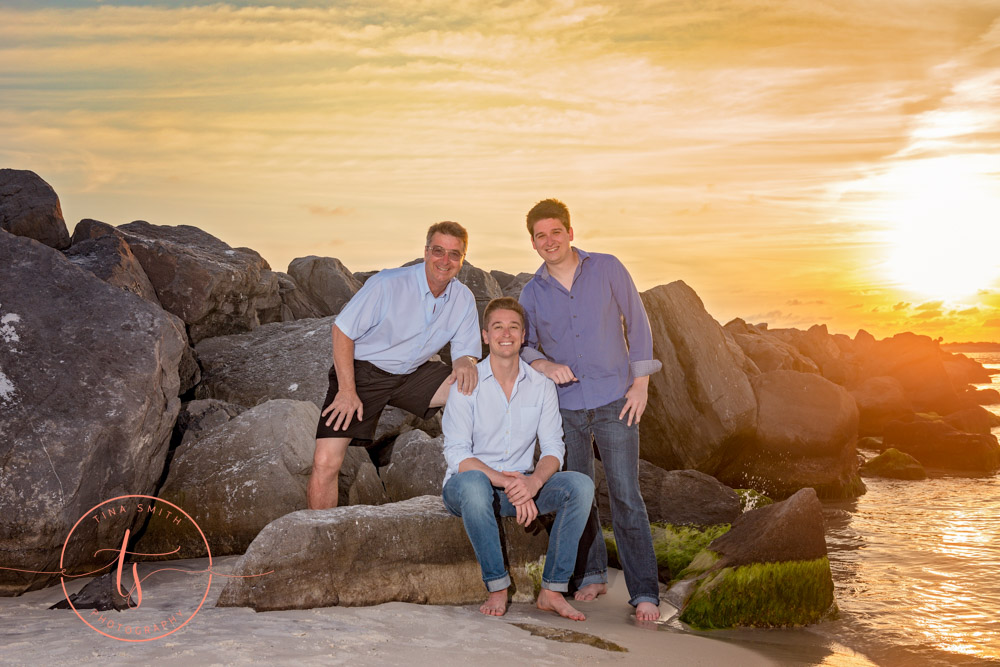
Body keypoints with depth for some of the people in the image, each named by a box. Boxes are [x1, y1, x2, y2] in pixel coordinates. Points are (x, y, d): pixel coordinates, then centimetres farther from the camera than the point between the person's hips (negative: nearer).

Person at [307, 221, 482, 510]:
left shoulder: (464, 299, -4)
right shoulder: (388, 284, -19)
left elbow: (465, 351, 3)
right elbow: (342, 330, -14)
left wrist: (466, 362, -24)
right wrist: (347, 391, -19)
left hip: (413, 375, 4)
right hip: (363, 371, -4)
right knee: (326, 463, -18)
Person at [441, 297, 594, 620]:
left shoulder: (542, 386, 2)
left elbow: (553, 448, -4)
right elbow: (456, 454, -15)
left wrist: (533, 481, -27)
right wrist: (506, 482, -28)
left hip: (521, 487, 3)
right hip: (467, 487, -3)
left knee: (580, 485, -21)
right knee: (472, 482, -38)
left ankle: (552, 590, -16)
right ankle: (497, 587, -23)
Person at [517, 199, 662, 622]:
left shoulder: (607, 269, -1)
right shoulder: (532, 293, 5)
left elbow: (637, 322, 3)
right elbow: (522, 345, 8)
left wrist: (640, 383, -3)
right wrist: (545, 365, -14)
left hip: (614, 400, -3)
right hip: (565, 405, 3)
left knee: (625, 495, -7)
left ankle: (644, 593, -1)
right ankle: (591, 575, 26)